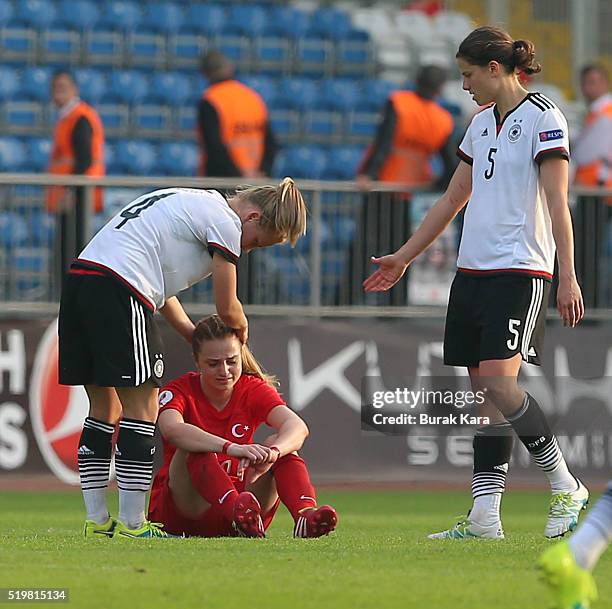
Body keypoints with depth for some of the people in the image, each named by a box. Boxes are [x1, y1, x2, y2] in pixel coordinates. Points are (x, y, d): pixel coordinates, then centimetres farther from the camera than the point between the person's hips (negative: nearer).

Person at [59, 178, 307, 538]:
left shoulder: (194, 204, 26)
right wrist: (241, 331, 25)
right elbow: (228, 309, 3)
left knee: (105, 409, 13)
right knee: (142, 406, -5)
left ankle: (98, 521, 14)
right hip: (118, 289, -10)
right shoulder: (225, 222, -2)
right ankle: (132, 523, -6)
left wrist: (197, 337, 26)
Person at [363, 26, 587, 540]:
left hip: (521, 271, -8)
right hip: (472, 269, 8)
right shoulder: (482, 124, 16)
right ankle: (484, 517, 2)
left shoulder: (543, 119, -7)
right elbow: (453, 199, 24)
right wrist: (403, 258, 26)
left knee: (498, 385, -18)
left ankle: (566, 487, -5)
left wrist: (568, 276, -18)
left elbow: (557, 204, -12)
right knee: (484, 394, 3)